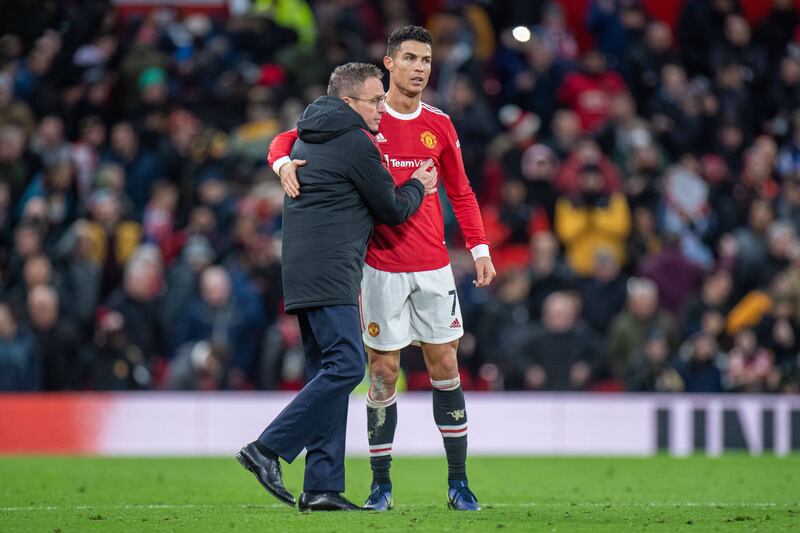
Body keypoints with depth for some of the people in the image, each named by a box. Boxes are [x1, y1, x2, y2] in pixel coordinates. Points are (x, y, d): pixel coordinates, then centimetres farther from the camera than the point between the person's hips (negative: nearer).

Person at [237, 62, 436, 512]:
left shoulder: (308, 138, 20)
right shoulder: (355, 143, -8)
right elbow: (392, 209, -1)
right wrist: (419, 187, 18)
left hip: (303, 270, 10)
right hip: (329, 274, -10)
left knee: (329, 373, 8)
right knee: (347, 365, -15)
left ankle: (322, 487, 3)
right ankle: (268, 449, -18)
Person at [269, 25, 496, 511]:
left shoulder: (439, 125, 7)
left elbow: (461, 193, 17)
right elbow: (289, 139, 2)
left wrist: (479, 248, 9)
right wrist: (285, 163, -20)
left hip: (433, 268, 3)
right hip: (382, 267, -3)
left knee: (445, 366, 3)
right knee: (384, 372, -2)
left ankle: (459, 482, 10)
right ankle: (381, 485, 8)